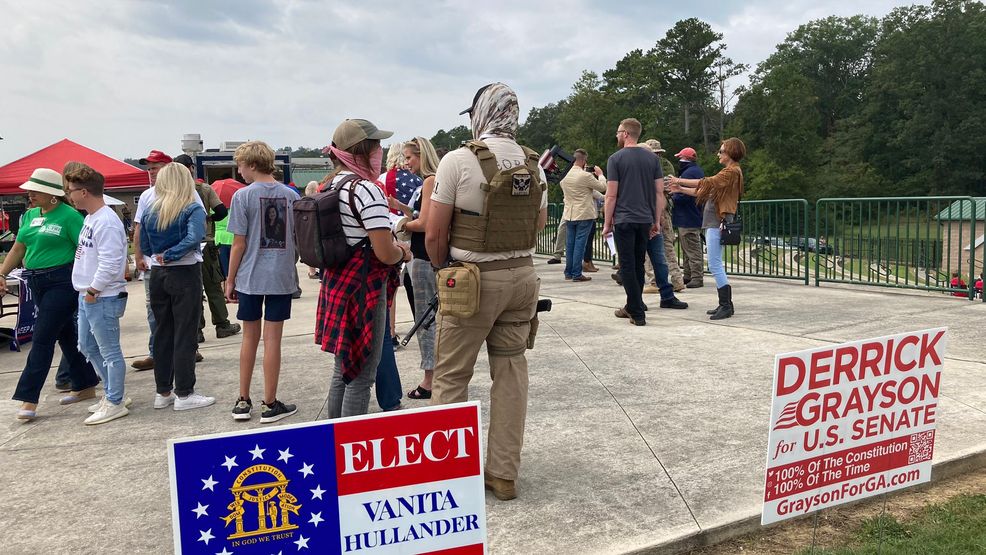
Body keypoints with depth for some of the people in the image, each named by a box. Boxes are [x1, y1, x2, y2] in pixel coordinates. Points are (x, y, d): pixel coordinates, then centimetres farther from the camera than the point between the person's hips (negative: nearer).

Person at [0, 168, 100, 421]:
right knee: (66, 335, 14)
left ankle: (28, 398, -1)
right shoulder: (30, 215, 11)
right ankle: (85, 387, 24)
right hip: (38, 283, 8)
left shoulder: (69, 215, -11)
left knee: (42, 338, -7)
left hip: (63, 282, -8)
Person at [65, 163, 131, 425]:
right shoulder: (90, 218, 12)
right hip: (88, 296, 11)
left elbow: (110, 263, -25)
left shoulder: (106, 222, -20)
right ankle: (114, 392, 30)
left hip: (103, 298, -11)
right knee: (87, 347, 20)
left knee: (109, 352, 0)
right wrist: (87, 291, 15)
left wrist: (93, 290, -17)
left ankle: (115, 403, 11)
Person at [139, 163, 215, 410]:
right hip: (185, 275, -5)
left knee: (162, 333, 13)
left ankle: (163, 392, 19)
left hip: (158, 275, 5)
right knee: (185, 335, 0)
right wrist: (170, 255, -15)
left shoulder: (149, 211, 5)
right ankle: (184, 394, 4)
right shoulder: (192, 209, -10)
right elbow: (193, 239, -25)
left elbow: (145, 247, 10)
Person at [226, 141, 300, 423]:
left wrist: (230, 280, 3)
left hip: (250, 276, -1)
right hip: (282, 276, 1)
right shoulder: (291, 195, 1)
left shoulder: (243, 196, -7)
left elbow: (239, 243, -7)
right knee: (272, 339, 4)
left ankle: (243, 401, 21)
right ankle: (270, 405, 11)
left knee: (249, 337, 12)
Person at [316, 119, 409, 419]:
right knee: (361, 375, 0)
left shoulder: (331, 185, 10)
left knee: (342, 371, 19)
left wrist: (392, 244, 14)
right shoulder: (366, 189, -18)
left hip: (335, 286, 9)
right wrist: (403, 252, -1)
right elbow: (385, 253, -22)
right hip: (363, 291, -9)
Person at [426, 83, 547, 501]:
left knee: (450, 377, 6)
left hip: (473, 279, -5)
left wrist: (443, 269, 9)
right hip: (523, 277, 6)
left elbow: (434, 236, -9)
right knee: (511, 372, 11)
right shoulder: (534, 165, 6)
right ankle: (504, 474, 20)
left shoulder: (459, 160, -11)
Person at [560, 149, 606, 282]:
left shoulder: (565, 176, 5)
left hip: (569, 215, 6)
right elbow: (602, 187, -7)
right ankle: (577, 274, -3)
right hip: (584, 215, -6)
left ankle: (568, 272, 16)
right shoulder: (585, 176, -15)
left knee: (570, 243, 11)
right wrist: (600, 174, 11)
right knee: (580, 243, -3)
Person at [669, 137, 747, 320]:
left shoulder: (732, 171, -10)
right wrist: (681, 189, 14)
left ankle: (726, 305, -7)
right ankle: (725, 304, 17)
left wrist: (681, 181, -10)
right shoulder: (728, 171, 22)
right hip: (714, 222, 10)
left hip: (718, 222, -10)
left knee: (715, 265, -11)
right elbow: (705, 191, 20)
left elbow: (707, 183, -18)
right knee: (716, 265, 12)